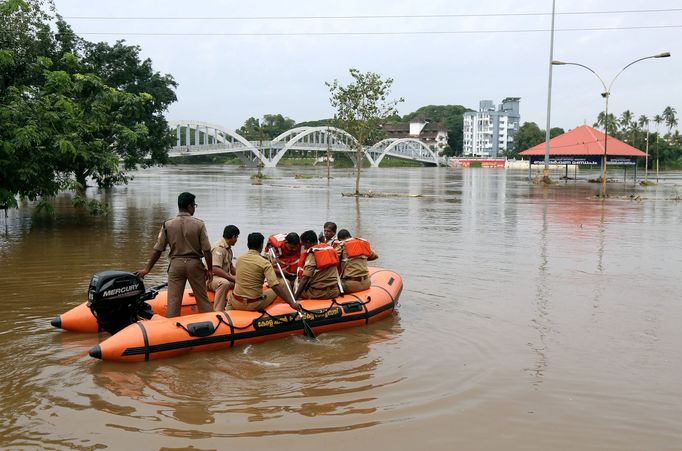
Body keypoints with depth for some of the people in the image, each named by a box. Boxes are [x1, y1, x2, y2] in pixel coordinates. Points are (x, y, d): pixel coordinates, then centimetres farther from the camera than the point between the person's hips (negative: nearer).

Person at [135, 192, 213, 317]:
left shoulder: (168, 225, -3)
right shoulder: (199, 224, -8)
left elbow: (157, 250, -1)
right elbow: (206, 250, -8)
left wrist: (147, 269, 7)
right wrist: (210, 269, 3)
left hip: (176, 264, 1)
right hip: (195, 264, -1)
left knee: (173, 300, 4)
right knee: (202, 298, 10)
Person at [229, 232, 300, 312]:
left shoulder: (239, 258, 0)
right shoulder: (265, 263, -15)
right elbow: (276, 286, -25)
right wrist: (292, 303, -24)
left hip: (236, 303, 4)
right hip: (255, 305, -4)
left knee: (230, 293, 38)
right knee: (275, 291, 21)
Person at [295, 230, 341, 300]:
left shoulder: (312, 253, -10)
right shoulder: (330, 248, 9)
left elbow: (305, 278, -18)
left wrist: (295, 298, -19)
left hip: (319, 293, -7)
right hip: (334, 292, 7)